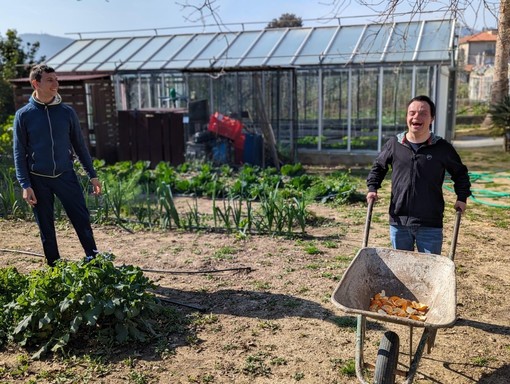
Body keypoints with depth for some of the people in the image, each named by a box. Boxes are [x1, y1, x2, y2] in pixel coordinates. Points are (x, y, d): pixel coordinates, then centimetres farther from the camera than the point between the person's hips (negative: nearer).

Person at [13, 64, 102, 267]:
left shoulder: (67, 112, 2)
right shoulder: (23, 115, -2)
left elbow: (79, 145, 7)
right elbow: (19, 153, -1)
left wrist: (92, 175, 4)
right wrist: (25, 185, -8)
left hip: (66, 175, 1)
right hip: (39, 180, -1)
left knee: (82, 219, -2)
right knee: (46, 229, 8)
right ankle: (55, 268, 22)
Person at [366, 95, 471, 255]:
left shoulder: (443, 148, -2)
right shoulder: (394, 144, 1)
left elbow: (460, 173, 14)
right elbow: (378, 168, 16)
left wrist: (462, 198, 3)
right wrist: (372, 189, 3)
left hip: (430, 225, -1)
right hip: (398, 222, 2)